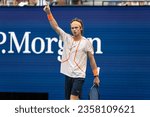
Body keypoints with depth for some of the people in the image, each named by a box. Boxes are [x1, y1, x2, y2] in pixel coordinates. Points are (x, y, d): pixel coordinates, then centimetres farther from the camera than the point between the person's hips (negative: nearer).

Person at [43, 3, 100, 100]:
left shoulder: (86, 42, -3)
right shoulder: (67, 38, 5)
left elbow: (92, 60, 2)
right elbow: (55, 26, -3)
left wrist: (96, 76, 1)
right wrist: (49, 13, -16)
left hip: (79, 76, -5)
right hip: (68, 75, 5)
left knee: (73, 99, -16)